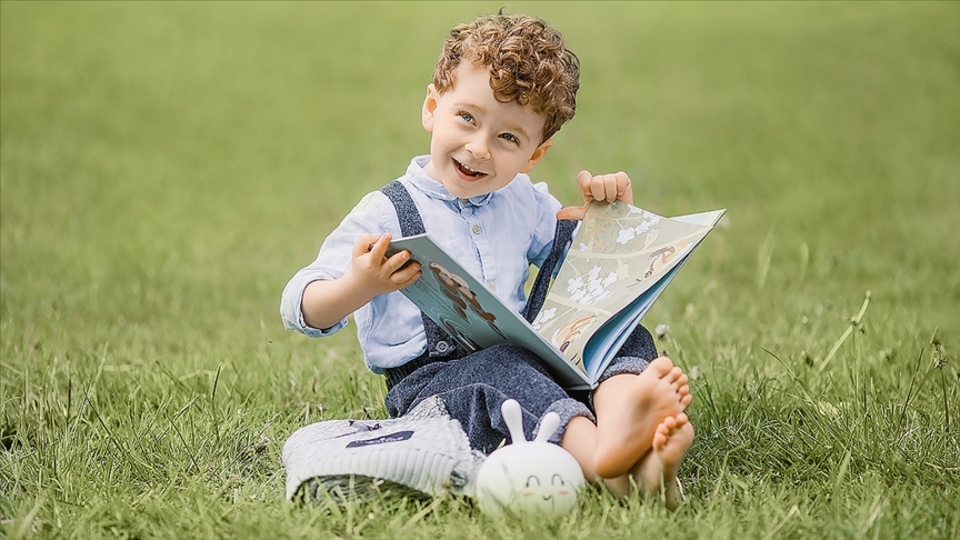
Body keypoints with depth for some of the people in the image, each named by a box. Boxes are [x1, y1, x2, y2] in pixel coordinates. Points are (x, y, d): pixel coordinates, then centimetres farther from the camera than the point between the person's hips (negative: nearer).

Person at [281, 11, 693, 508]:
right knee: (502, 369, -36)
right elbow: (300, 309, -9)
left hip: (525, 361, 6)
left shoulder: (525, 202, 15)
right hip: (426, 382, -6)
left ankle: (618, 422, -48)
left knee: (627, 337, -13)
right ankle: (598, 452, -64)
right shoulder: (387, 215, -3)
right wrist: (358, 287, -30)